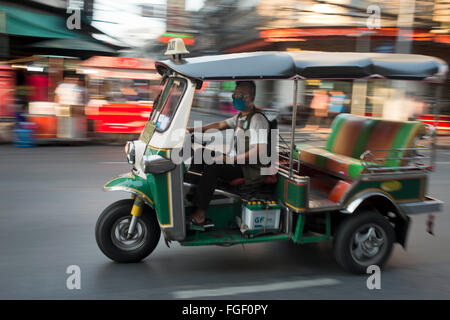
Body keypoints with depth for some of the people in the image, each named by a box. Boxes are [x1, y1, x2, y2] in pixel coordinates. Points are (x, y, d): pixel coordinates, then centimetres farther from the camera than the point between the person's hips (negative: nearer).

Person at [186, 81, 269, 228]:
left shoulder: (258, 119, -15)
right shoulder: (240, 116, 16)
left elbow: (258, 151, -24)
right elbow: (219, 125, 21)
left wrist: (231, 159, -27)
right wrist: (193, 129, 12)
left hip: (249, 168, -10)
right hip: (235, 160, 10)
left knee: (212, 167, -29)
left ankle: (199, 215, -26)